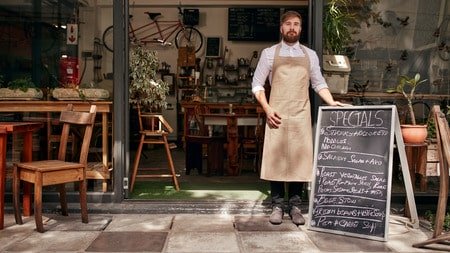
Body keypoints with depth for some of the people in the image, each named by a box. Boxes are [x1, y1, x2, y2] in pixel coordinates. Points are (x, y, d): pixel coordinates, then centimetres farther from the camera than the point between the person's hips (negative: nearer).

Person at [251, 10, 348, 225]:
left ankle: (295, 205, 11)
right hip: (277, 114, -2)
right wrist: (267, 109, -8)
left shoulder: (310, 55, 13)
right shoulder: (269, 53, 6)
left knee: (299, 158, 1)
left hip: (301, 114, 2)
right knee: (276, 158, -1)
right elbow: (257, 84, 4)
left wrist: (331, 102, -2)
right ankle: (277, 205, 8)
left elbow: (319, 83, 14)